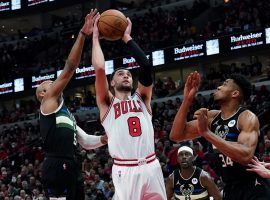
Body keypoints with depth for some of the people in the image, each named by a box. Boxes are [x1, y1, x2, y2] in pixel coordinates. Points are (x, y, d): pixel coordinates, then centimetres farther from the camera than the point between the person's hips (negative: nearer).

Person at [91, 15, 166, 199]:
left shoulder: (141, 99, 17)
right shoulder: (107, 103, 10)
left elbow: (146, 66, 3)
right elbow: (99, 68, -4)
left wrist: (127, 38, 9)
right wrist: (96, 37, 7)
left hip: (151, 167, 3)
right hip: (125, 171, -3)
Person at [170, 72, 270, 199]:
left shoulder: (247, 117, -14)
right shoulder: (211, 117, 7)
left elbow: (245, 156, -30)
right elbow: (176, 136, 4)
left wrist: (206, 133, -30)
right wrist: (187, 100, -5)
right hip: (230, 190, 7)